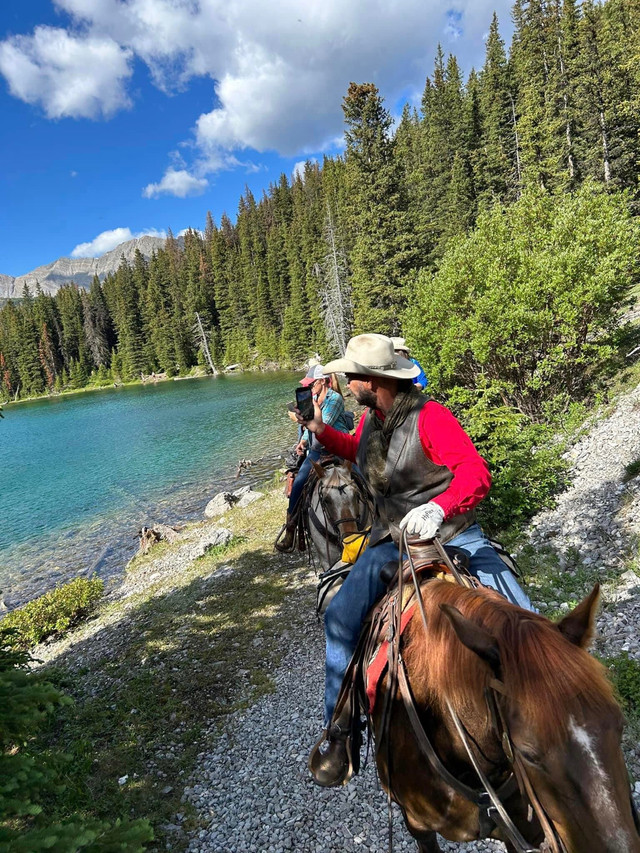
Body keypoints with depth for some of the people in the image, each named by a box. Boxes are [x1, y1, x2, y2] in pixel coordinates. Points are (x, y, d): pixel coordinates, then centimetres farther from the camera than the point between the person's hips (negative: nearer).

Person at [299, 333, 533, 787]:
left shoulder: (430, 417, -19)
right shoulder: (371, 418, 2)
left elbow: (476, 472, -28)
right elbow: (358, 452, 26)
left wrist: (439, 508, -45)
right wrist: (321, 430, 13)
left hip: (454, 534, -4)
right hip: (392, 540, 5)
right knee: (341, 618, -11)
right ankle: (337, 729, 9)